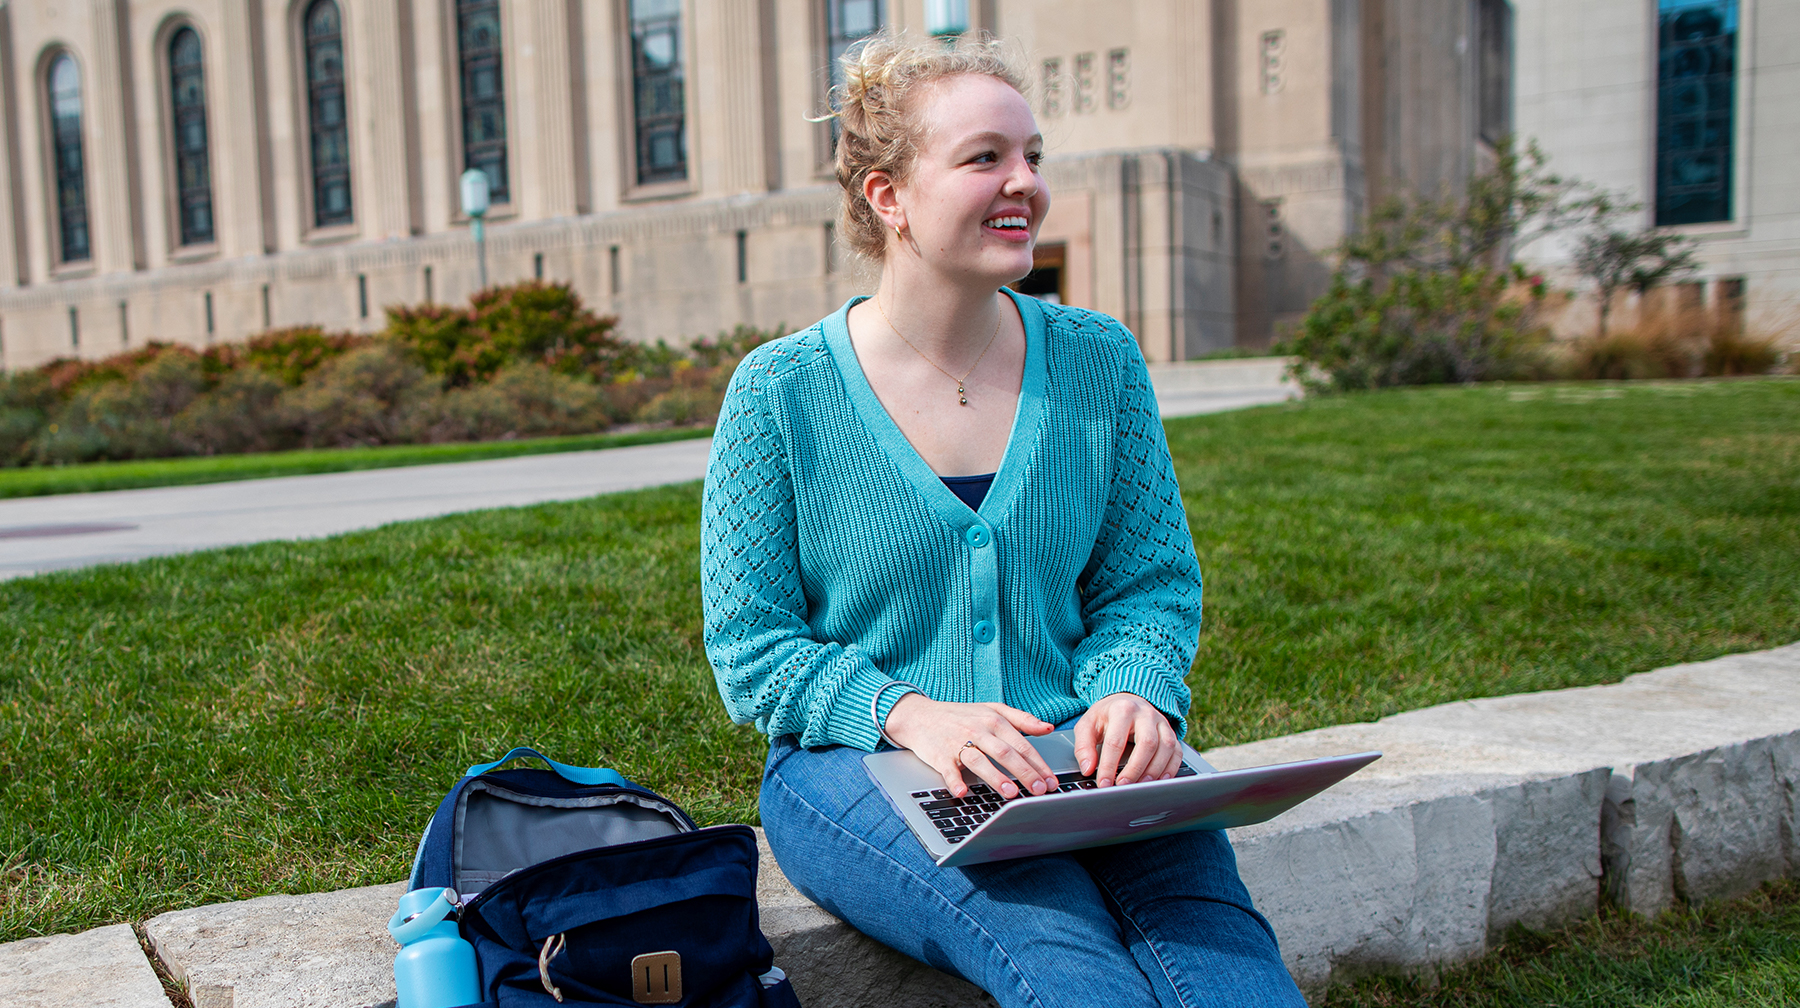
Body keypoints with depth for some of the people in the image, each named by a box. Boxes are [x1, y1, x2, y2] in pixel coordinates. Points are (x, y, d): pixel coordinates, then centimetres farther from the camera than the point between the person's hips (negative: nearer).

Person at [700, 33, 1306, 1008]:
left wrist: (1134, 693, -12)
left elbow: (1151, 586, 11)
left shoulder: (1099, 361, 6)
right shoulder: (780, 391, -3)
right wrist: (911, 715, -19)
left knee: (1206, 923, -28)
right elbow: (750, 647, -2)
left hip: (1074, 755, 3)